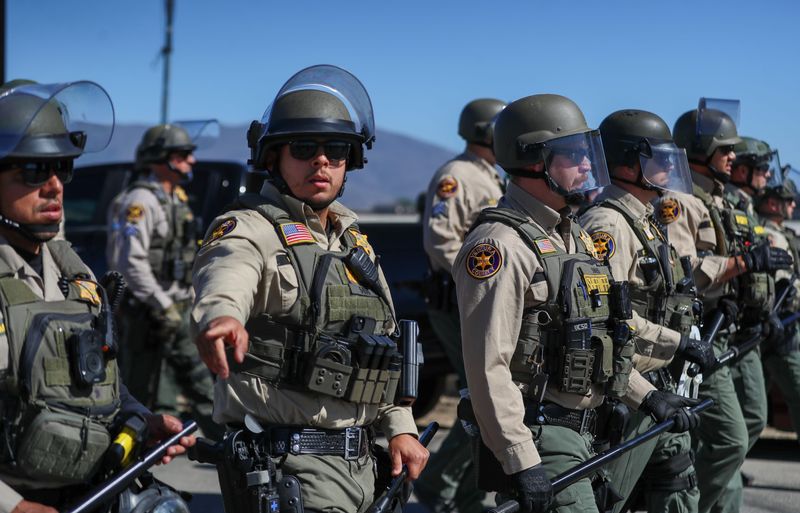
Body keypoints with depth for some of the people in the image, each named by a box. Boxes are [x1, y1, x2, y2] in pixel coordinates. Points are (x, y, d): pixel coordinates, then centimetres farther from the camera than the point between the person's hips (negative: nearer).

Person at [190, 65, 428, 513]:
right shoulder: (251, 231, -10)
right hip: (285, 464, -8)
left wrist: (400, 426, 17)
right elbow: (224, 282, -35)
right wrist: (221, 317, -57)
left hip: (358, 461, 8)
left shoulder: (353, 240, 16)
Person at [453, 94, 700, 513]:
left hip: (580, 432, 9)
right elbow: (488, 366, -21)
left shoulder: (574, 236, 16)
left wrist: (645, 396, 19)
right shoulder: (500, 246, -16)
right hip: (535, 440, -9)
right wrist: (521, 462, -25)